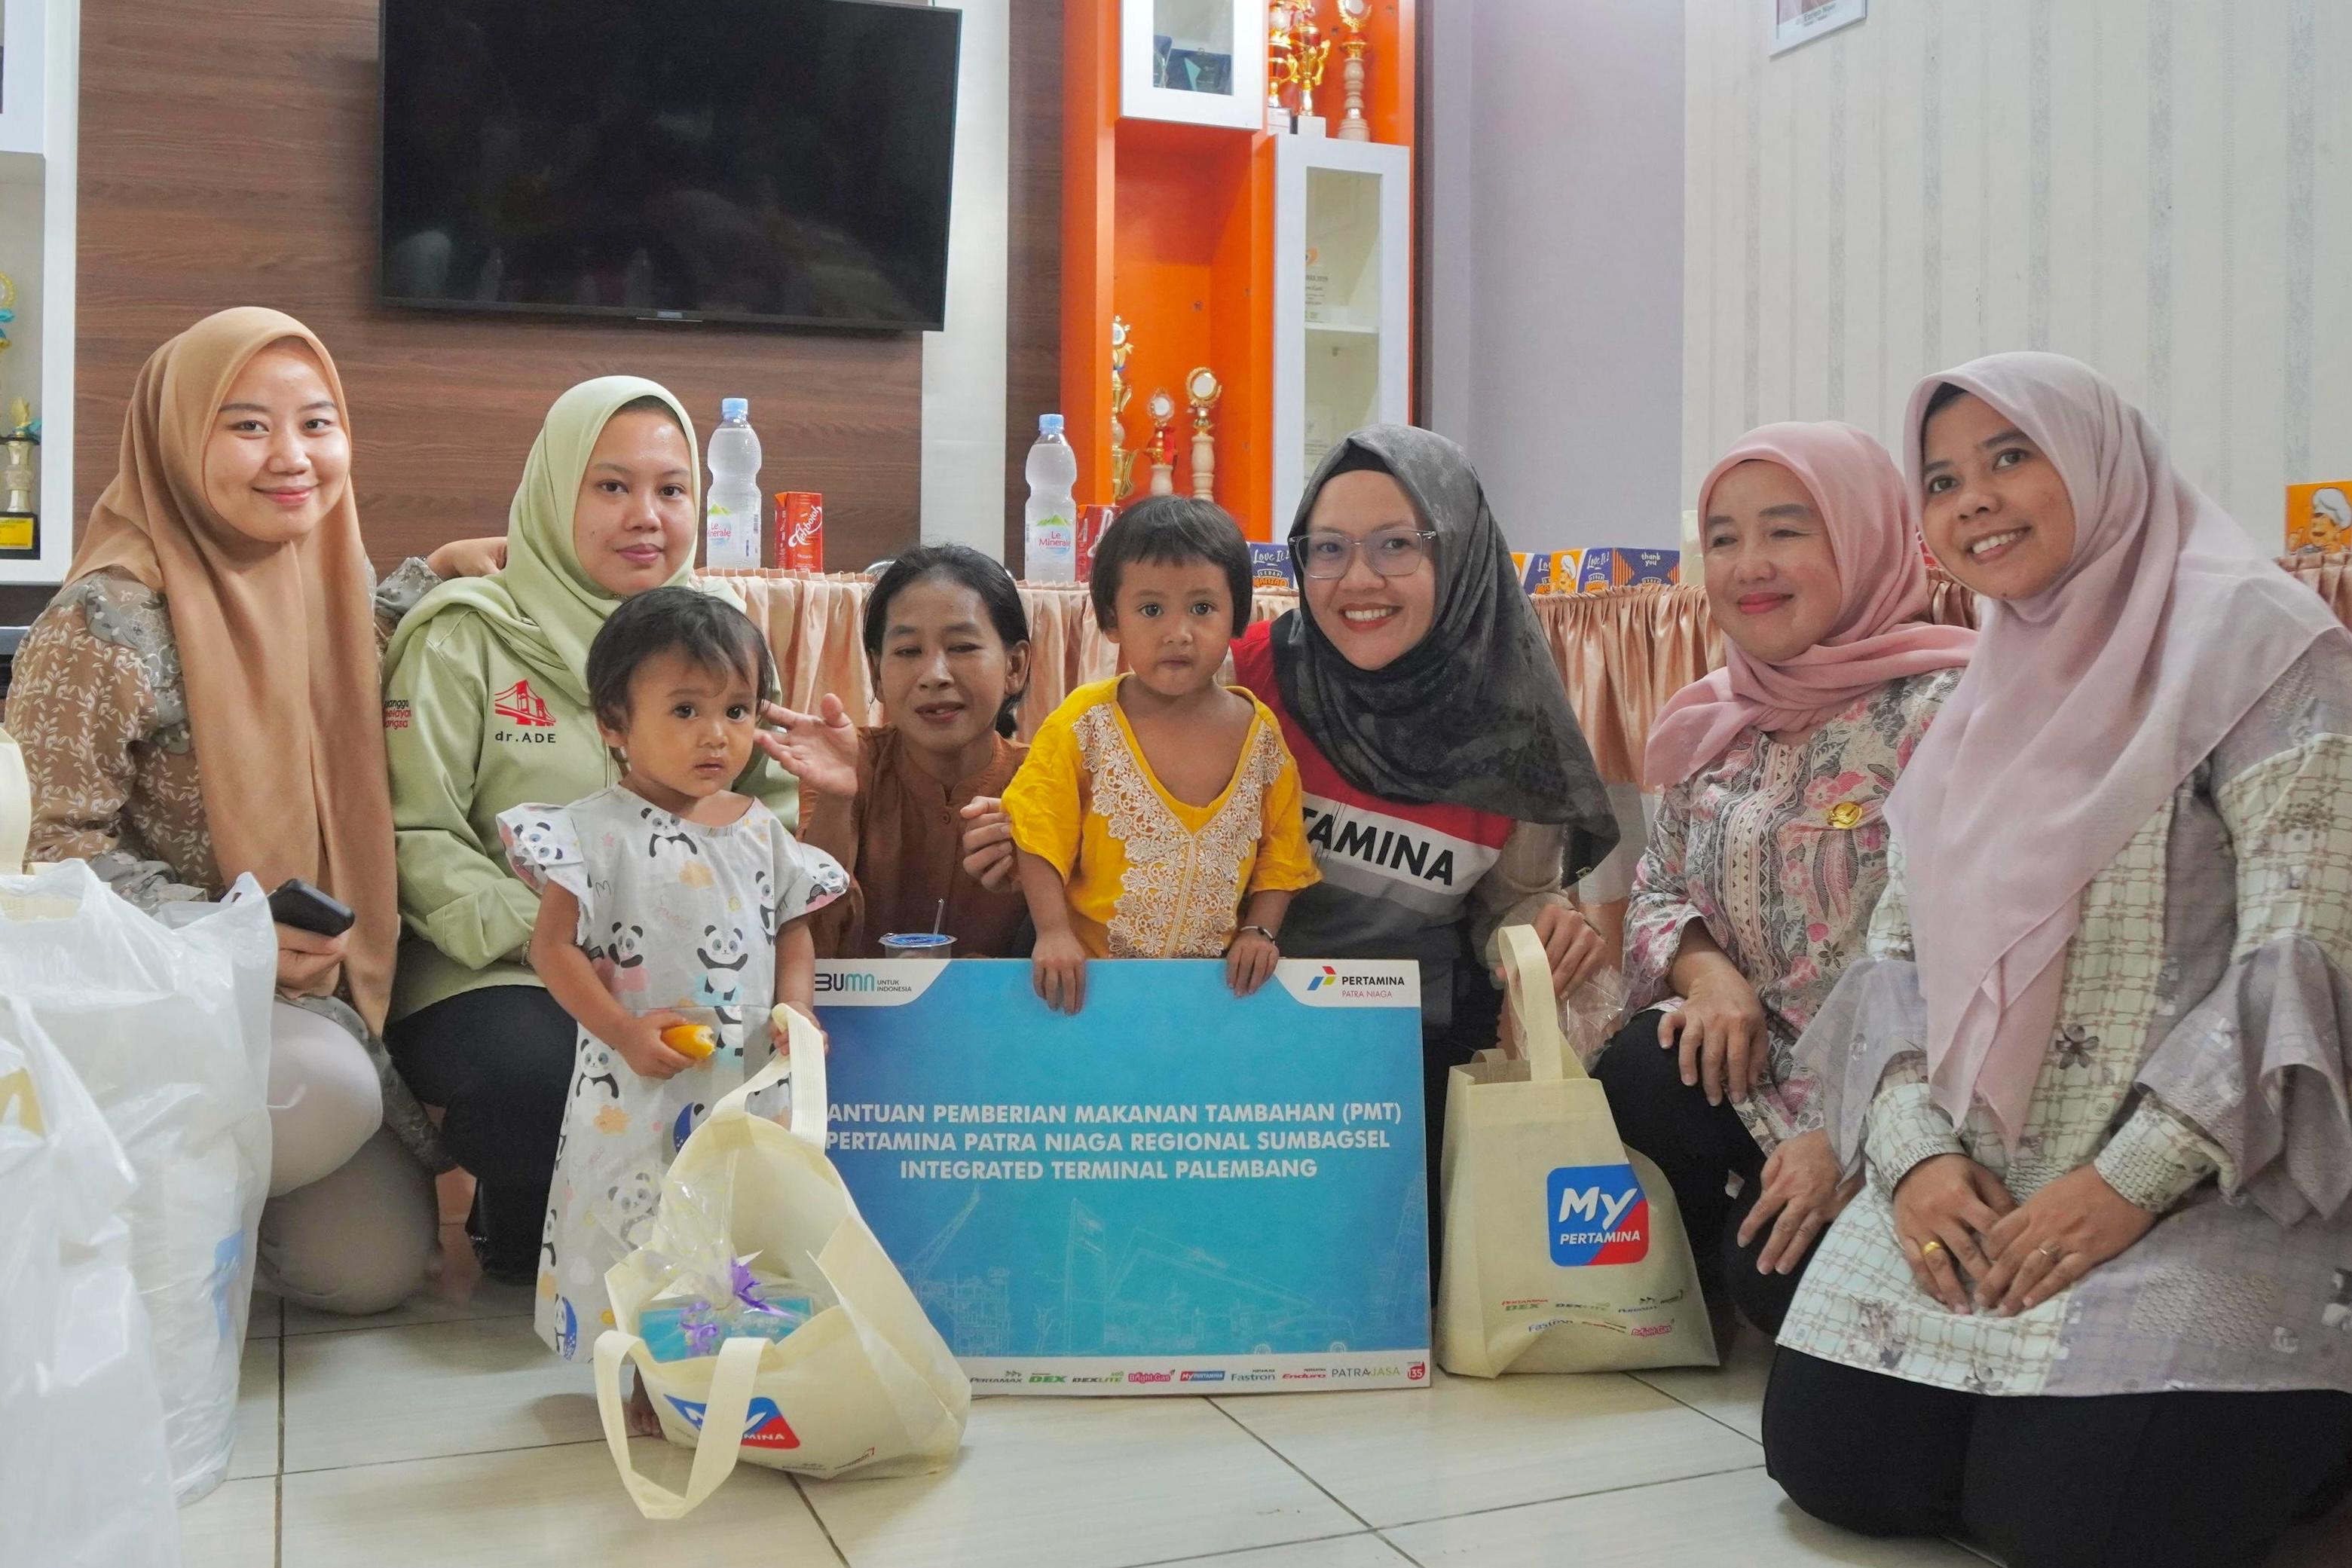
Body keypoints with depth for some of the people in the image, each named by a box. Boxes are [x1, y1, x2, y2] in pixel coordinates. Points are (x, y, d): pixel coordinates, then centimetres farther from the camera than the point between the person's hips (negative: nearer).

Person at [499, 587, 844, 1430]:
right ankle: (652, 1381, 23)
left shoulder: (761, 831, 6)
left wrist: (796, 1009, -4)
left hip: (753, 1080, 4)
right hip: (640, 1089, -4)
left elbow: (794, 931, 14)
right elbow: (552, 945, -9)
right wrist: (624, 1031, -17)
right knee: (643, 1235, 4)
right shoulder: (600, 829, -8)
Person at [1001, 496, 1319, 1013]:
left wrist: (1260, 931, -4)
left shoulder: (1259, 733, 1)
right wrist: (1054, 932, -15)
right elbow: (1040, 837, -5)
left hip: (1217, 979, 2)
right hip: (1092, 977, -2)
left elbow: (1280, 852, 9)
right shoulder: (1084, 725, -5)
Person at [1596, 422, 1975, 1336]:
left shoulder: (1942, 711, -13)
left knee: (1778, 1268, -25)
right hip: (1758, 1071, 5)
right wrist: (1703, 968, -11)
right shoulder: (1715, 723, 8)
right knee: (1632, 1076, -25)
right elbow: (1657, 894, 14)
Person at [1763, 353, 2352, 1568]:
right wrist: (1917, 1153, -8)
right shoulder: (1983, 699, 14)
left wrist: (2129, 1186, -21)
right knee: (1831, 1462, -5)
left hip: (2206, 1188, -6)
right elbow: (1901, 952, 9)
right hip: (1977, 1186, 6)